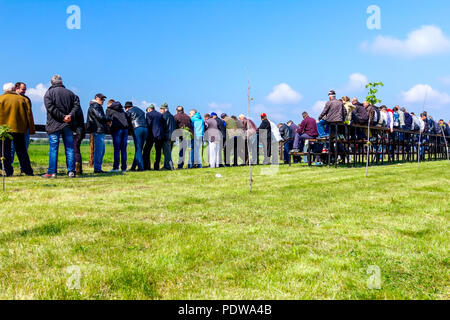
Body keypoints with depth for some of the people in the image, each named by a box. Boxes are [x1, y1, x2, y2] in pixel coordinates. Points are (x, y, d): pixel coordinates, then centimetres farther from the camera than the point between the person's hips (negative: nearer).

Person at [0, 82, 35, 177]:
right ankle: (28, 171, 8)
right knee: (21, 151, 9)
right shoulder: (23, 99, 5)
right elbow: (29, 115, 5)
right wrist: (31, 129, 9)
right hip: (19, 129, 2)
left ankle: (8, 171, 2)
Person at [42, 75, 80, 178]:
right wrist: (70, 115, -9)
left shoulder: (49, 93, 1)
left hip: (54, 124, -3)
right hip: (68, 125, 3)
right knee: (69, 148, 6)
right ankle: (71, 171, 4)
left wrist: (62, 117, -13)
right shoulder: (70, 93, 11)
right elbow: (77, 105, 0)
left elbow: (50, 107, -13)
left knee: (53, 148, 0)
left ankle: (52, 172, -2)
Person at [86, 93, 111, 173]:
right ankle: (97, 168, -9)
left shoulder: (98, 106, 26)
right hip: (98, 130, -11)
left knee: (101, 150, 12)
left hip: (100, 131, 11)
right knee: (98, 150, -10)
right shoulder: (95, 106, -8)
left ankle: (98, 168, 16)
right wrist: (109, 119, -1)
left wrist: (107, 121, 5)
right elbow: (100, 117, -17)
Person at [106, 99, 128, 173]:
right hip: (125, 128, 4)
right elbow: (126, 118, 21)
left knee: (117, 149, -5)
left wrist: (109, 130, 17)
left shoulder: (109, 109, 12)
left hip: (117, 129, -4)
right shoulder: (121, 109, 26)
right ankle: (124, 168, 2)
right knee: (123, 149, 5)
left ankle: (116, 167, -11)